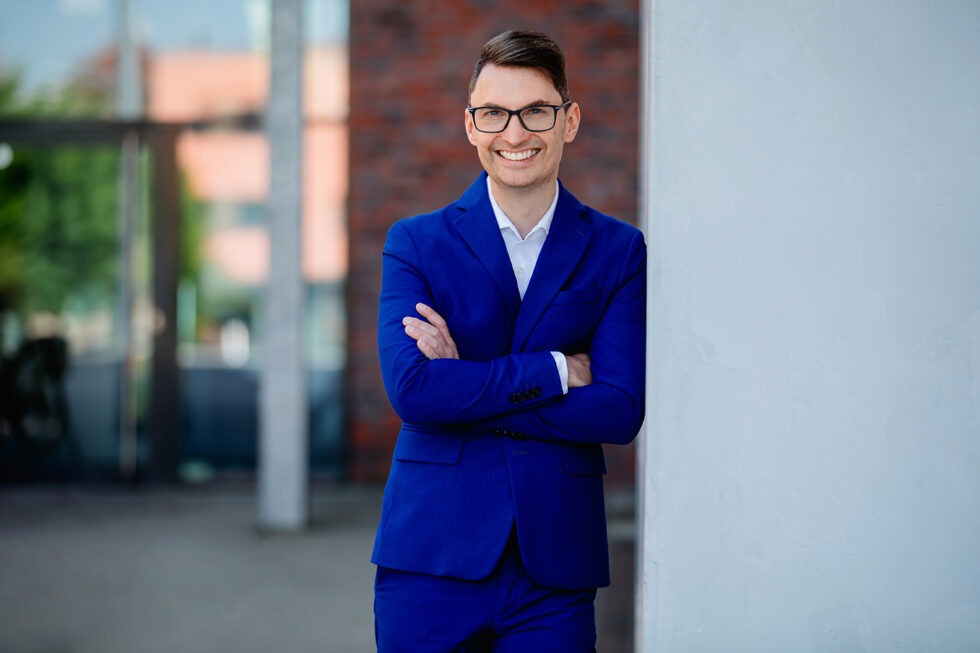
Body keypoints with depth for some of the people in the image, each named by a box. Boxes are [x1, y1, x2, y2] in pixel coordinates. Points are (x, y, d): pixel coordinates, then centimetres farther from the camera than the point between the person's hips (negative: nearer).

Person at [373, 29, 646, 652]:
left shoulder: (619, 251, 6)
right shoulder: (415, 243, 5)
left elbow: (620, 411, -6)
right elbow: (411, 389, -10)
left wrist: (466, 387, -10)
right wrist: (556, 369, -10)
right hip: (433, 555, 0)